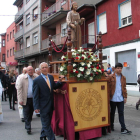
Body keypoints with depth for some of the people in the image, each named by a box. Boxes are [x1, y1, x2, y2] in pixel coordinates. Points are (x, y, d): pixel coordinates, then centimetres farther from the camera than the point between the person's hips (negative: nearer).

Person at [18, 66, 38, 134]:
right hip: (26, 99, -2)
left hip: (34, 99, 2)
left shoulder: (36, 77, -1)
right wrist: (20, 100, -11)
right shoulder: (22, 78, -3)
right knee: (26, 114, 2)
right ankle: (28, 128, 13)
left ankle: (27, 126, 34)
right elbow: (19, 89, -5)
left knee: (30, 113, 15)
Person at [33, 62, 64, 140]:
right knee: (46, 123, 2)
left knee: (47, 123, 19)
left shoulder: (51, 77, 5)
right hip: (43, 106, -6)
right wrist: (36, 107, -14)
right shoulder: (37, 80, -12)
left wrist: (60, 81, -2)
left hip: (50, 105, 6)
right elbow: (35, 95, -12)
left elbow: (54, 87, 16)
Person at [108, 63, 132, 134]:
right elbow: (108, 87, -5)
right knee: (112, 112, 12)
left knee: (121, 113, 5)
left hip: (121, 99, 3)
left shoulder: (123, 78, 7)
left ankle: (123, 129, 8)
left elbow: (124, 88, 12)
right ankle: (111, 125, 29)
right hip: (113, 99, -2)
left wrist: (125, 97, 7)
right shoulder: (111, 77, -5)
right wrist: (108, 96, -8)